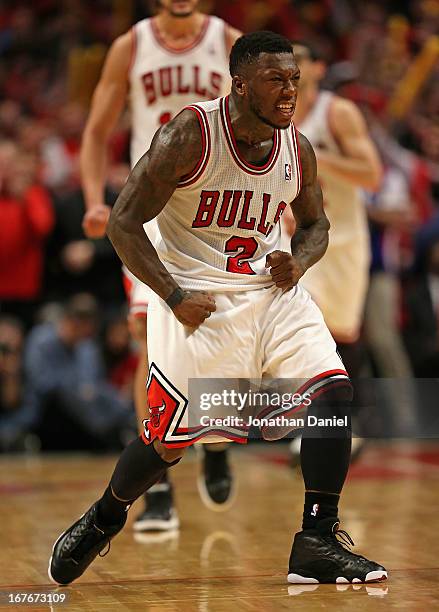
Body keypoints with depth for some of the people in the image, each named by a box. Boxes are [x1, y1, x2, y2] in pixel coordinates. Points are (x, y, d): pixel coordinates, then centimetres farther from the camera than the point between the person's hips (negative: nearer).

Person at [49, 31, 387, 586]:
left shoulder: (298, 149, 0)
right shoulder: (190, 135, -17)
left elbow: (315, 225, 18)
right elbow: (123, 222, -14)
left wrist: (299, 260, -5)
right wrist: (176, 298, -19)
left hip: (271, 290, 5)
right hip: (197, 297, -5)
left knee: (332, 391, -15)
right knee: (169, 436, -1)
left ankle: (317, 545, -9)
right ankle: (102, 519, 29)